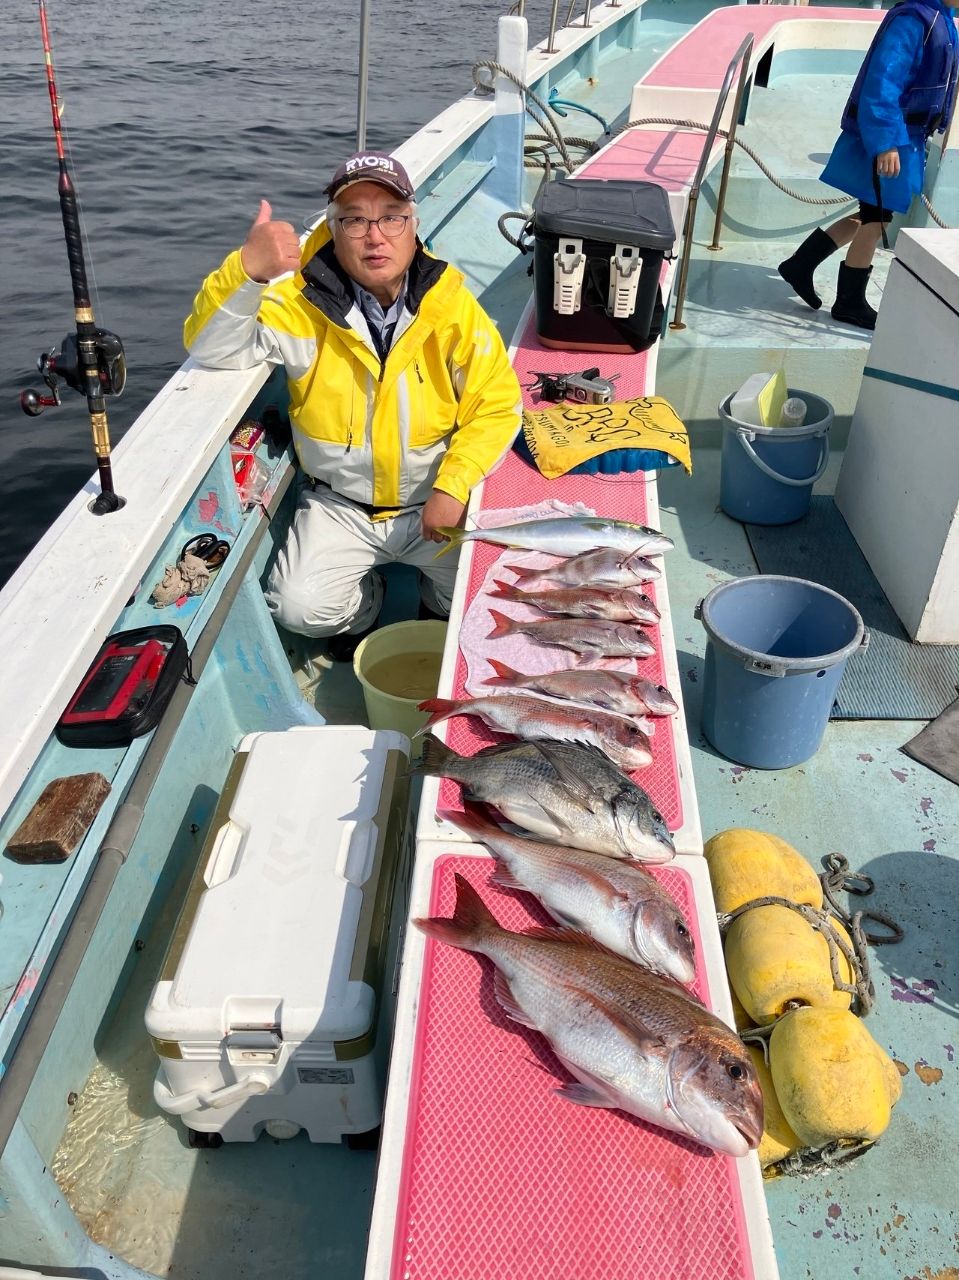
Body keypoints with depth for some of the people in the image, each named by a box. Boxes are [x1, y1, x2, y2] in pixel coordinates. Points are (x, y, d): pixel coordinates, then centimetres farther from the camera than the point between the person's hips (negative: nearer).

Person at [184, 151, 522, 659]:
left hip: (432, 501, 0)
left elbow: (498, 403, -6)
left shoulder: (451, 305, -10)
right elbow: (211, 346, -21)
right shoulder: (302, 302, -11)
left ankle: (438, 607, 24)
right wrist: (247, 270, -40)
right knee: (300, 609, -18)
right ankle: (364, 609, 20)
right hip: (338, 505, 0)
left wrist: (453, 485, -17)